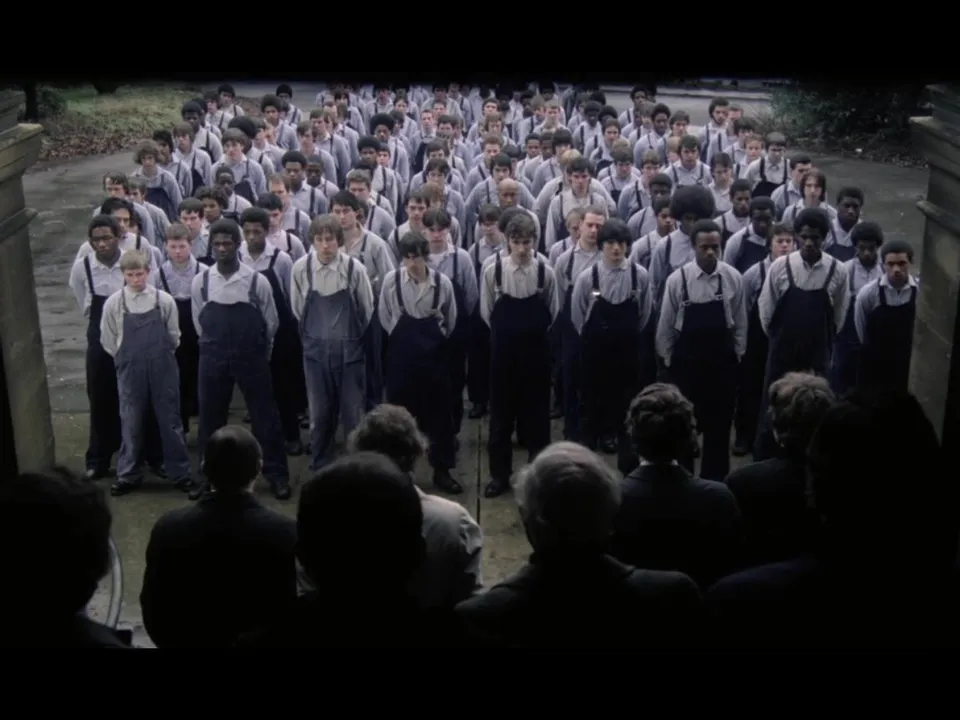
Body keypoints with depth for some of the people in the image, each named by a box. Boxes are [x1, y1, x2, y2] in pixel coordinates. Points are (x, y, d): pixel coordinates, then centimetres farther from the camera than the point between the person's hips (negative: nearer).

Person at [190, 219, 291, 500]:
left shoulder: (257, 281, -8)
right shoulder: (200, 282, -2)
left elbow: (271, 323, 4)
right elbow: (199, 322, 11)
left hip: (251, 357, -2)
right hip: (213, 358, 2)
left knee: (265, 416, 3)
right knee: (210, 418, 9)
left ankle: (277, 475, 14)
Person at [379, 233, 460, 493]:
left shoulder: (442, 282, -9)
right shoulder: (391, 280, -9)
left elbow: (450, 319, 7)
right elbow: (384, 315, 7)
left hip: (434, 351, 0)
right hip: (401, 352, 0)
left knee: (439, 411, 7)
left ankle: (442, 470, 20)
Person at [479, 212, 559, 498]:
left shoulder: (545, 272, -9)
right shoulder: (493, 269, -9)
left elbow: (552, 312, 4)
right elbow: (486, 311, 3)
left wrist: (535, 332, 9)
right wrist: (504, 332, 8)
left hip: (535, 348, 0)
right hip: (503, 347, 0)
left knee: (537, 411, 8)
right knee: (501, 411, 7)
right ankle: (499, 474, 19)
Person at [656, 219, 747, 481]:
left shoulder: (733, 278, -5)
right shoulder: (677, 279, -10)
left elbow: (740, 322, 4)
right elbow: (666, 324, -1)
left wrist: (737, 354, 5)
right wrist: (668, 359, 4)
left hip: (722, 360, 1)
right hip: (686, 360, -1)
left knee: (719, 423, 9)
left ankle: (715, 480, 23)